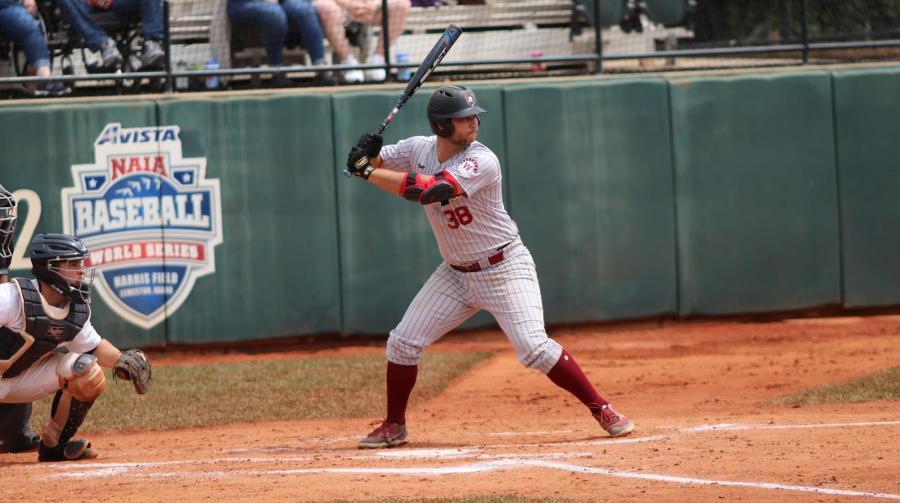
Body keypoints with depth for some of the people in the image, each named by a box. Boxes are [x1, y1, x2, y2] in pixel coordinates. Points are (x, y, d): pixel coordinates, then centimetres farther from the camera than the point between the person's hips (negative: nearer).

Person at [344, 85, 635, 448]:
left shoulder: (481, 161, -24)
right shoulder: (419, 149, -3)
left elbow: (430, 189, -35)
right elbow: (370, 162, 6)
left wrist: (369, 172, -33)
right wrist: (365, 153, -20)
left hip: (504, 269, -6)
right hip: (456, 274, 6)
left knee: (534, 348, -18)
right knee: (403, 343, 1)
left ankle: (602, 410, -8)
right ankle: (394, 426, 18)